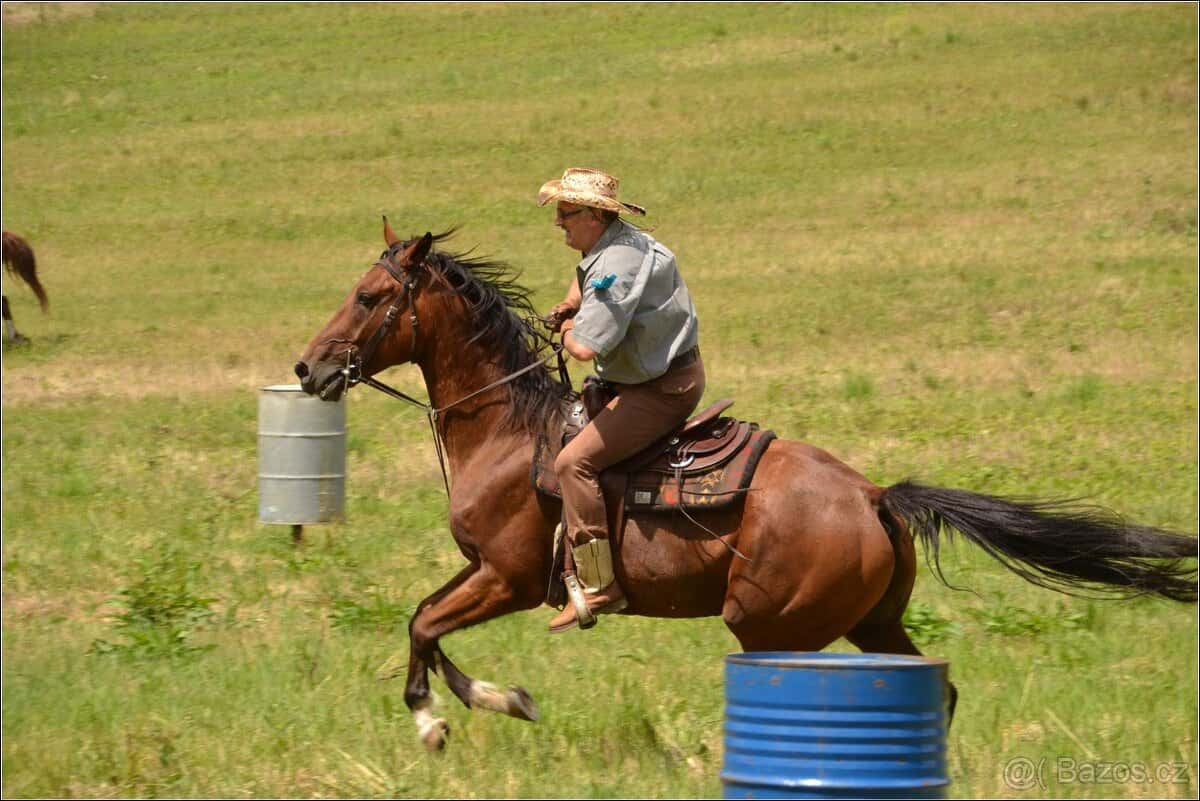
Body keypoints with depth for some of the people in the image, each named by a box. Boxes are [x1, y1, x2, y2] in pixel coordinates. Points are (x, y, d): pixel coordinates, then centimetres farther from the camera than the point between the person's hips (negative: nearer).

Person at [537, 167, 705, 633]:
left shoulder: (617, 267, -25)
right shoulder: (614, 243, 8)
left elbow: (585, 347, -34)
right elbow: (585, 277, 35)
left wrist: (569, 330, -10)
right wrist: (571, 307, 13)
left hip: (663, 389, -11)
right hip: (661, 373, 11)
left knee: (575, 461, -21)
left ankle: (599, 586, -22)